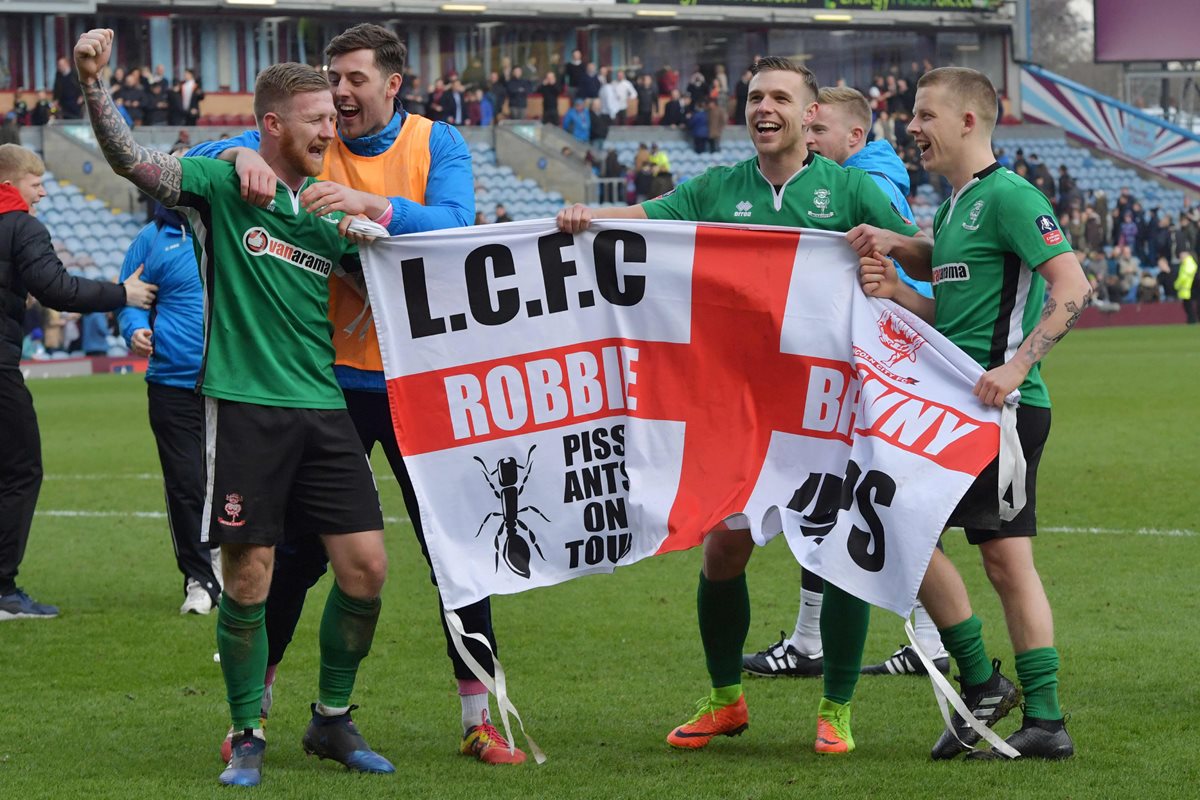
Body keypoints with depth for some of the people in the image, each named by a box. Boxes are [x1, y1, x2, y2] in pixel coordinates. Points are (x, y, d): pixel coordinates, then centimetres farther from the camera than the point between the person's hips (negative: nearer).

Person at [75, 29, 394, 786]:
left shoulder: (331, 209, 13)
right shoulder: (222, 185, 0)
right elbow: (128, 158, -10)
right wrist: (94, 80, -24)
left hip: (323, 409, 5)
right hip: (245, 410, -4)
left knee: (366, 565, -1)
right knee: (249, 578, -4)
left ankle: (333, 720, 17)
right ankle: (249, 737, 12)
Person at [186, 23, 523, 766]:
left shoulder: (439, 144, 0)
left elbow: (455, 225, -18)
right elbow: (197, 162, -6)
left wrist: (371, 204, -32)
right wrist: (241, 156, -28)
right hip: (328, 378, 0)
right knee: (299, 552, 5)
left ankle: (479, 718, 13)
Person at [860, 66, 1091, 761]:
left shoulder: (1008, 197, -10)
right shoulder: (953, 208, 19)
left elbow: (1073, 288, -18)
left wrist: (1015, 368, -24)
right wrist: (894, 292, 5)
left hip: (1001, 405, -9)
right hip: (963, 406, 9)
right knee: (1006, 556, 6)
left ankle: (982, 683, -1)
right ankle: (1045, 720, 7)